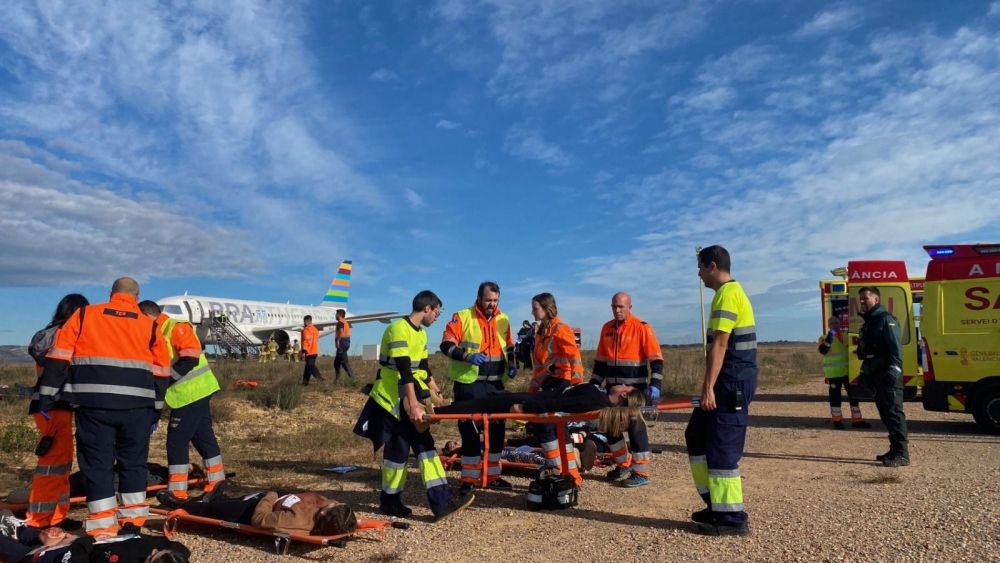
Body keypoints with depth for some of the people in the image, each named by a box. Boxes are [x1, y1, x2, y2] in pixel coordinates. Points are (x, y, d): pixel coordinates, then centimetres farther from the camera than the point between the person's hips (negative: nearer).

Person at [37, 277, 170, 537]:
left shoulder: (84, 315, 11)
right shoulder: (150, 325, 12)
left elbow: (59, 358, 5)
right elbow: (161, 372, 11)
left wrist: (46, 397, 9)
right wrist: (154, 412, 17)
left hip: (93, 402, -1)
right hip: (137, 405, 1)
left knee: (97, 463, 7)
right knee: (134, 462, 15)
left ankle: (103, 525, 5)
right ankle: (134, 518, 21)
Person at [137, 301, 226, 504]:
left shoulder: (177, 328, -13)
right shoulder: (162, 334, 16)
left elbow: (190, 359, -22)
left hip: (192, 393, -10)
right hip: (198, 391, 10)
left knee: (176, 440, -3)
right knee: (203, 436, 16)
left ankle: (177, 490, 5)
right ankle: (217, 482, 26)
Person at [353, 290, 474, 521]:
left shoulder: (421, 333, 13)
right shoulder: (399, 329, -18)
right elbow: (404, 371, -25)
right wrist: (413, 405, -29)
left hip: (411, 396, 9)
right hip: (393, 399, -9)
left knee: (424, 443, 1)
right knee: (398, 448, -2)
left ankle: (441, 501, -1)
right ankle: (389, 501, 15)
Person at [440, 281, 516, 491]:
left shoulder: (503, 320, 8)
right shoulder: (462, 317, -8)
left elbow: (509, 347, 21)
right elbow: (446, 345, -12)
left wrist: (511, 365, 4)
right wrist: (467, 356, -26)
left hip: (495, 384, 6)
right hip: (468, 383, -5)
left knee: (497, 430, 12)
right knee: (470, 431, -1)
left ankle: (493, 476, 27)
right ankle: (469, 479, 11)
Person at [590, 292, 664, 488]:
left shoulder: (642, 328, -8)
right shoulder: (607, 328, 9)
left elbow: (656, 359, -11)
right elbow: (600, 360, 15)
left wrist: (655, 384, -21)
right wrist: (594, 383, 11)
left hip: (635, 388, -6)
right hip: (613, 387, 6)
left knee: (635, 427, -3)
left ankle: (641, 472, 7)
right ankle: (624, 464, 28)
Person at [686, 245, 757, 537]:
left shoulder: (726, 294, -14)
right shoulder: (734, 291, 18)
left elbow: (719, 344, -21)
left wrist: (708, 387, -23)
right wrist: (712, 385, 22)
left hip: (732, 382, -10)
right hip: (733, 381, 10)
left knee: (722, 446, -5)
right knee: (698, 434, 15)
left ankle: (731, 517, 4)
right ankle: (718, 503, 22)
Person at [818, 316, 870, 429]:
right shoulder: (825, 338, -4)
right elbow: (822, 350, -22)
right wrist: (829, 338, -28)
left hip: (847, 370, 6)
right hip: (833, 372, -5)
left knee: (853, 394, 8)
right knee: (835, 395, 1)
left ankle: (857, 420, 18)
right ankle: (837, 420, 9)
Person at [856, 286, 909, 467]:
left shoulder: (885, 319, -10)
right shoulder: (868, 322, 20)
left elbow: (895, 348, -18)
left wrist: (893, 370, -25)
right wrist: (865, 374, 21)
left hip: (888, 377, -10)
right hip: (877, 376, 10)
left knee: (894, 413, -8)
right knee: (885, 413, 13)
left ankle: (902, 454, -5)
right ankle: (895, 450, 21)